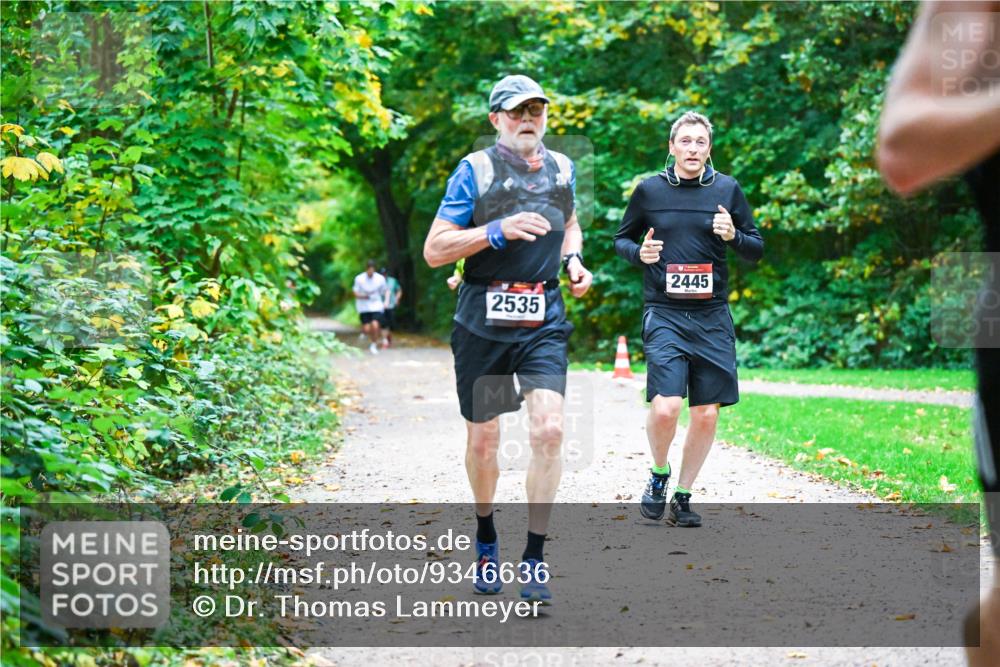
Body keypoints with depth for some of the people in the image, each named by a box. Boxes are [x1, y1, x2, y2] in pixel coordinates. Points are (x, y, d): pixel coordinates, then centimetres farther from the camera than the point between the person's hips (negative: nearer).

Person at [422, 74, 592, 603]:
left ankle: (534, 557, -7)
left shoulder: (561, 169, 9)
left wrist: (574, 259, 9)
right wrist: (498, 231, -21)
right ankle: (486, 540, 33)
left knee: (548, 430, -15)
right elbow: (434, 250, -9)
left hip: (544, 324, 2)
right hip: (483, 324, -2)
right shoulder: (474, 171, -5)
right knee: (482, 440, 8)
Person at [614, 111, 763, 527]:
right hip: (664, 315, -2)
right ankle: (659, 474, 11)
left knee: (706, 415, 2)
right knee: (665, 408, -18)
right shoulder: (649, 190, 3)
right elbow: (620, 240, 15)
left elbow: (756, 250, 11)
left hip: (711, 317, 2)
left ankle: (683, 495, 20)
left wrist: (733, 236, -10)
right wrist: (639, 252, -7)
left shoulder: (726, 189, 5)